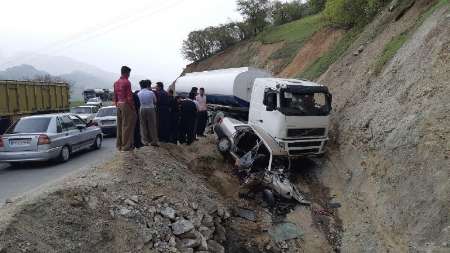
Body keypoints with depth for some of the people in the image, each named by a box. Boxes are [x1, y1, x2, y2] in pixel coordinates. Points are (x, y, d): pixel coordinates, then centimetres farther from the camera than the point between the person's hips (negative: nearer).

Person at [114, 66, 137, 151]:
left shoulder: (116, 83, 12)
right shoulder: (127, 82, -12)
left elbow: (115, 96, 16)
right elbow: (129, 97, -15)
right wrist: (133, 107, -9)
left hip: (119, 104, 8)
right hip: (126, 104, -8)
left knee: (120, 125, 13)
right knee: (127, 125, -4)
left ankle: (119, 145, 20)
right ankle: (126, 145, -1)